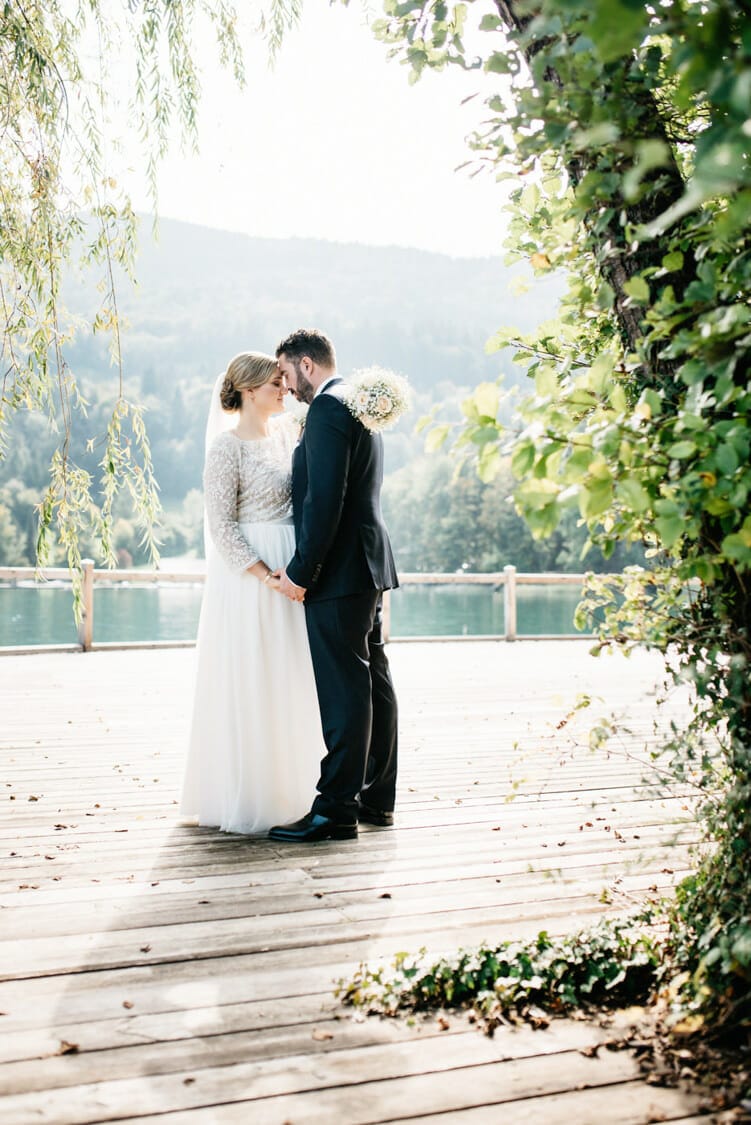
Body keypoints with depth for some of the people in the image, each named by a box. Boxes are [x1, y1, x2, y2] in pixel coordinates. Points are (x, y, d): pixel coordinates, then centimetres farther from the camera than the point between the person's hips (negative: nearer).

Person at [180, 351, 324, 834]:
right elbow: (222, 527, -14)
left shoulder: (287, 431, 9)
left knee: (287, 684, 12)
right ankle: (242, 799, 11)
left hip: (290, 572, 7)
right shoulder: (228, 446, -11)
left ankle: (281, 789, 24)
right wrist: (264, 574, -21)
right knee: (248, 686, -1)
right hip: (248, 574, -7)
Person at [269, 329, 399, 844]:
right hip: (368, 567, 11)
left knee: (343, 691, -7)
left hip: (339, 570, -10)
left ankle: (337, 810, -3)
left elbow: (325, 498, -21)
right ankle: (376, 798, 21)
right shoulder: (360, 404, 19)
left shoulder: (328, 406, -13)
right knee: (373, 682, 13)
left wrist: (301, 570, -17)